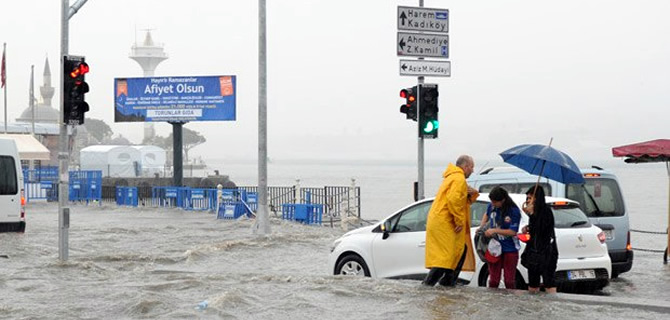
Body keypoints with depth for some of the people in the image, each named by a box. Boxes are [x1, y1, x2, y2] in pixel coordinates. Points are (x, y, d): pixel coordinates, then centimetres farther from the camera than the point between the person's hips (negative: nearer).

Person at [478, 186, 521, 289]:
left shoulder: (514, 211, -17)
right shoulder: (491, 206, -2)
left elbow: (513, 232, -18)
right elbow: (487, 215, 22)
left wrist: (494, 231, -22)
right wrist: (481, 227, 7)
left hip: (510, 250, -4)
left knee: (509, 281, 2)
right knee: (493, 280, 7)